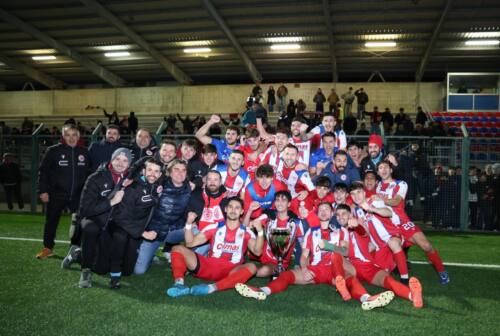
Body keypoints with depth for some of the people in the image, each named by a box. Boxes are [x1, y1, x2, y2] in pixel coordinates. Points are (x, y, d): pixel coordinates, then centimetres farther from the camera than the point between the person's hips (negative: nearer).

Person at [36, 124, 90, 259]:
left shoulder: (84, 153, 4)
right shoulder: (53, 151, -5)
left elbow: (89, 173, 10)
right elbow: (43, 171, -3)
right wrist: (43, 191, -7)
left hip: (78, 195, 2)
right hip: (57, 194, -2)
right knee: (51, 221, 9)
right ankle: (48, 248, 26)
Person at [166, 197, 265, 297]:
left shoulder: (246, 232, 8)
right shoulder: (214, 227, 10)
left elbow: (257, 252, -8)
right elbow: (190, 243, 6)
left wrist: (260, 231, -22)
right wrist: (189, 224, -8)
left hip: (231, 271, -2)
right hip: (208, 266, 2)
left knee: (251, 267, -33)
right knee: (178, 249, -11)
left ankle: (212, 288, -44)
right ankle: (179, 284, -35)